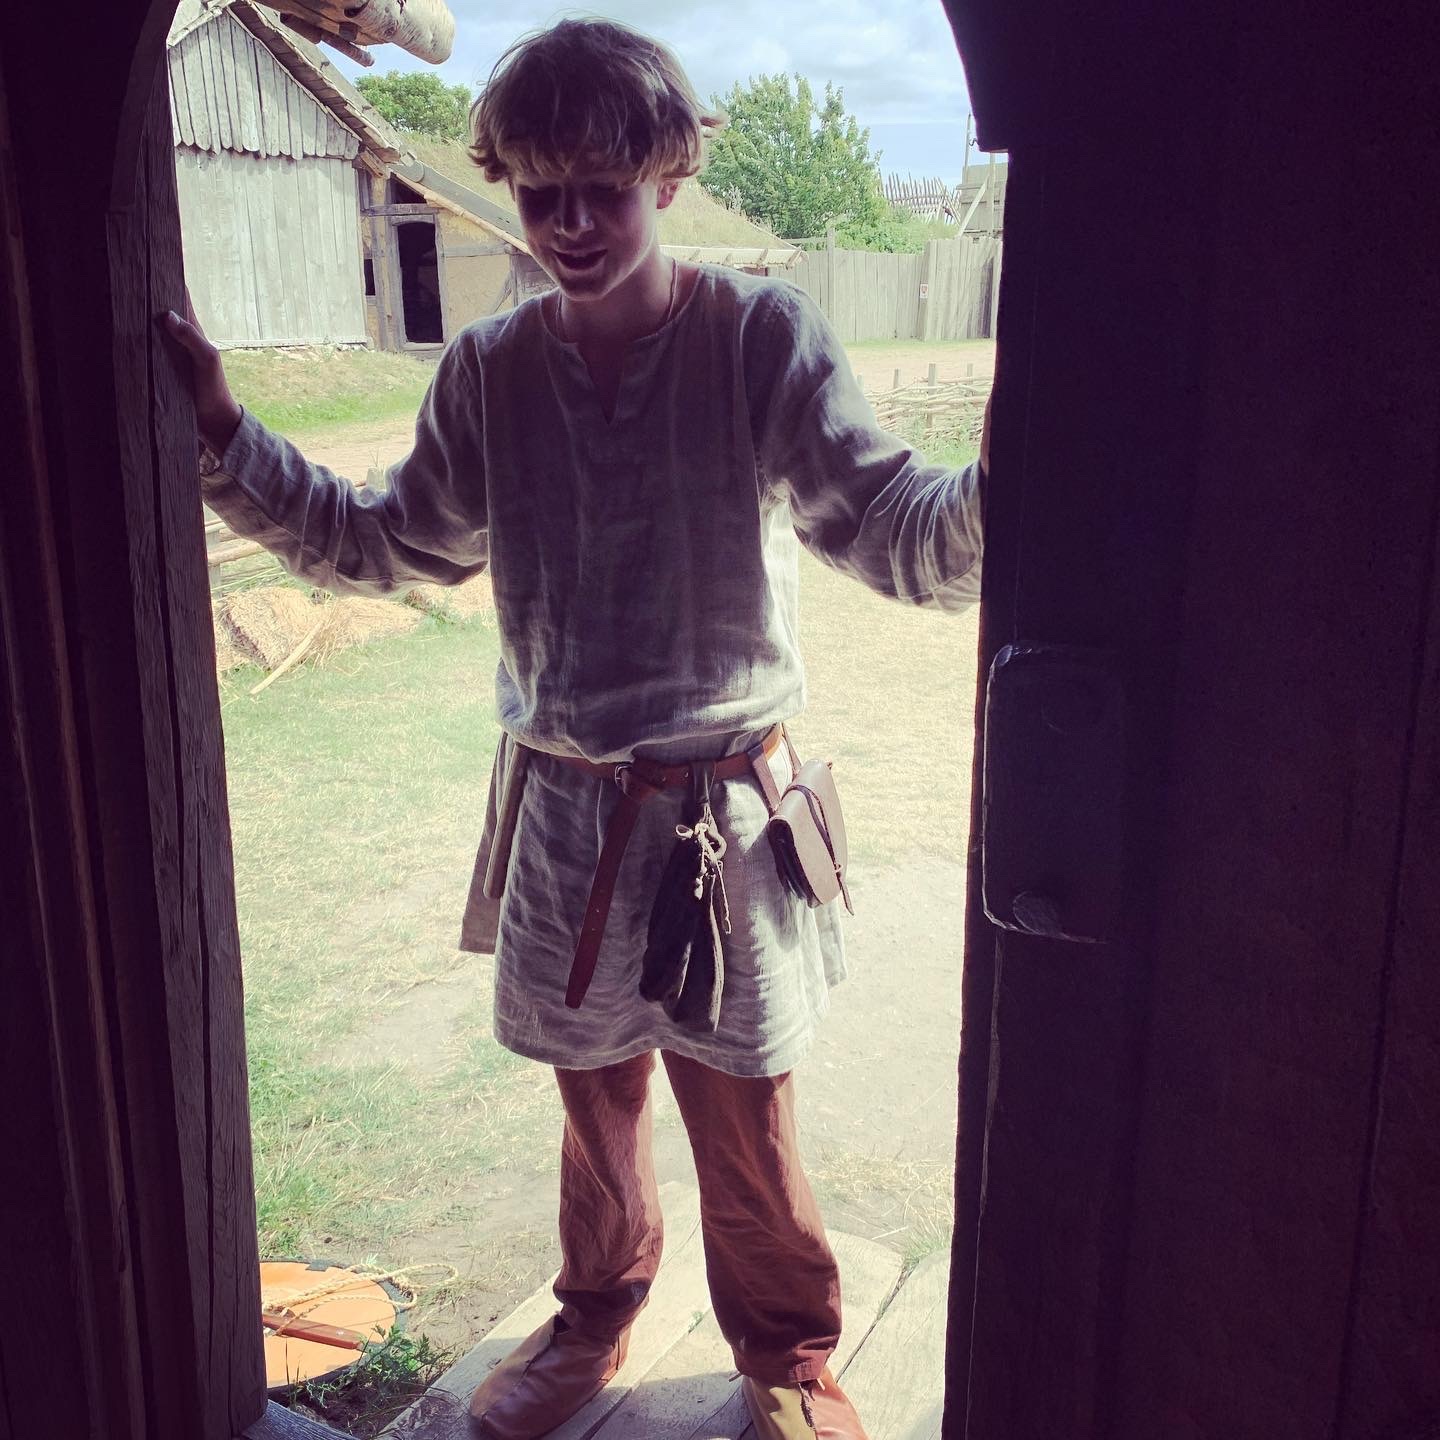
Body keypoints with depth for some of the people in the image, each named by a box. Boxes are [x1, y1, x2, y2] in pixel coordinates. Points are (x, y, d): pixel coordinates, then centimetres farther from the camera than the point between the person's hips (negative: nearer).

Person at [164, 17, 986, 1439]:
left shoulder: (760, 335, -12)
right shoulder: (490, 367, 0)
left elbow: (900, 533, -21)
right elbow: (389, 543, 11)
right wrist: (224, 441, 1)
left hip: (722, 804, -3)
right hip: (560, 809, 4)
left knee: (745, 1122, 12)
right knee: (596, 1098, 22)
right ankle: (596, 1314, 49)